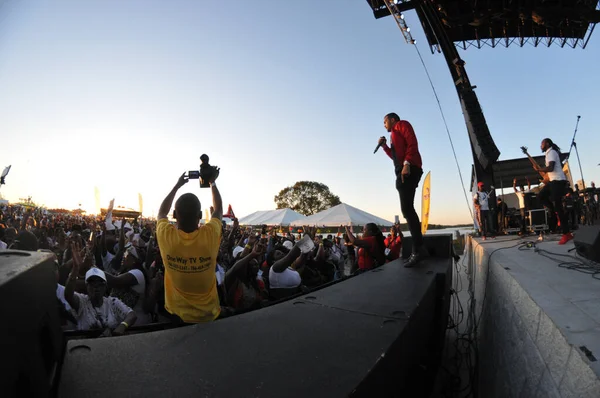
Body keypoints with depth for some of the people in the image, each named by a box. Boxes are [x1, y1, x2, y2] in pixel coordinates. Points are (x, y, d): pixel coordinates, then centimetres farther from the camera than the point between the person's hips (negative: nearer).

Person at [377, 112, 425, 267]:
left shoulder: (402, 124, 8)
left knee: (407, 209, -19)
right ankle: (417, 249, 4)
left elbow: (412, 142, -9)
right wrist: (384, 146, 23)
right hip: (402, 171, 10)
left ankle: (418, 249, -21)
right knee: (407, 209, 4)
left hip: (409, 169, -10)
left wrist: (407, 163, -21)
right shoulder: (395, 135, 32)